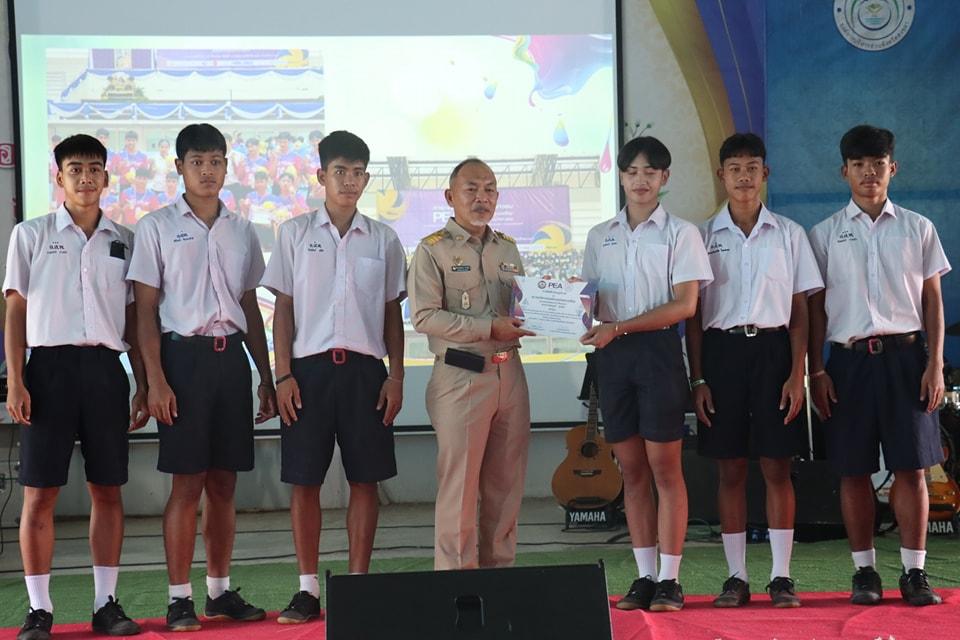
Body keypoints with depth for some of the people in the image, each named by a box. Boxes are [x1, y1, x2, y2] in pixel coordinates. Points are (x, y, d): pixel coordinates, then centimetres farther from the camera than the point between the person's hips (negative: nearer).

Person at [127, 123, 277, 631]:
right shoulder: (157, 227, 1)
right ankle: (179, 598, 3)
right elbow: (145, 311, -3)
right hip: (184, 355, -4)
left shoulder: (241, 231, 13)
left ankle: (220, 591, 16)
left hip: (231, 356, 4)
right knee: (187, 484, -4)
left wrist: (266, 377, 13)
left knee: (223, 483, 7)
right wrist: (155, 380, -11)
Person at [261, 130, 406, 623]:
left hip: (364, 368, 1)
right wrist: (283, 375, -4)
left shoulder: (383, 239, 10)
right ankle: (307, 589, 8)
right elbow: (283, 309, 4)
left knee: (365, 479, 2)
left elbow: (393, 314, 11)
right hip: (310, 366, -1)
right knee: (304, 481, 0)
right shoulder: (295, 233, 6)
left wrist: (395, 378, 2)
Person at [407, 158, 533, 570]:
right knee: (459, 482, -4)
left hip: (508, 372, 6)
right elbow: (424, 317, -12)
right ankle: (455, 574, 2)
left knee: (506, 481, 9)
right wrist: (488, 329, -17)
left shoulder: (508, 249, 16)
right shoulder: (434, 250, -3)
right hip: (461, 377, -6)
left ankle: (499, 567, 18)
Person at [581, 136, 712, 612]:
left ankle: (669, 580, 1)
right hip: (611, 355, 4)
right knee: (632, 470, 6)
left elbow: (685, 305, -8)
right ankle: (644, 577, 11)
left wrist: (620, 327, -14)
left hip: (658, 349, -4)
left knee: (664, 467, -3)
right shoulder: (600, 237, 14)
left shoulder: (680, 233, 0)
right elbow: (591, 300, 16)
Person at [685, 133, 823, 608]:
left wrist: (797, 374, -4)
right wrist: (698, 379, -1)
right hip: (721, 350, 0)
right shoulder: (704, 236, 7)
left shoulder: (788, 234, 7)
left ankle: (781, 576, 6)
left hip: (773, 350, 0)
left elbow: (800, 313, 5)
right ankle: (736, 577, 9)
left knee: (777, 467, -1)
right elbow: (693, 314, 6)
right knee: (730, 469, 2)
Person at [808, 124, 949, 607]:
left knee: (911, 467, -1)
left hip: (905, 355, 0)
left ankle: (914, 572, 5)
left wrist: (935, 364, -1)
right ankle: (865, 571, 11)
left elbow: (932, 299, 8)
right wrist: (816, 371, 0)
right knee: (854, 470, 2)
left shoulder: (917, 229, 8)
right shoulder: (824, 235, 6)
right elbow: (815, 307, 6)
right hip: (849, 358, 0)